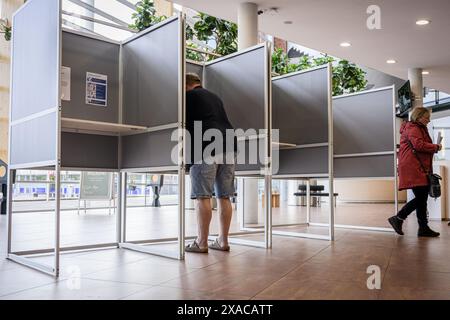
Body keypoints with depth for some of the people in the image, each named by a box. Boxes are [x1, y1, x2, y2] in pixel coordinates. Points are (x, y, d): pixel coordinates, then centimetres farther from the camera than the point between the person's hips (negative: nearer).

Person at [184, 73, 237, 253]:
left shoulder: (189, 95, 9)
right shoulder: (215, 98, 29)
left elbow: (187, 124, 5)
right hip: (227, 146, 7)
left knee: (203, 197, -5)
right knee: (224, 197, 6)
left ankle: (201, 243, -4)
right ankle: (223, 241, 10)